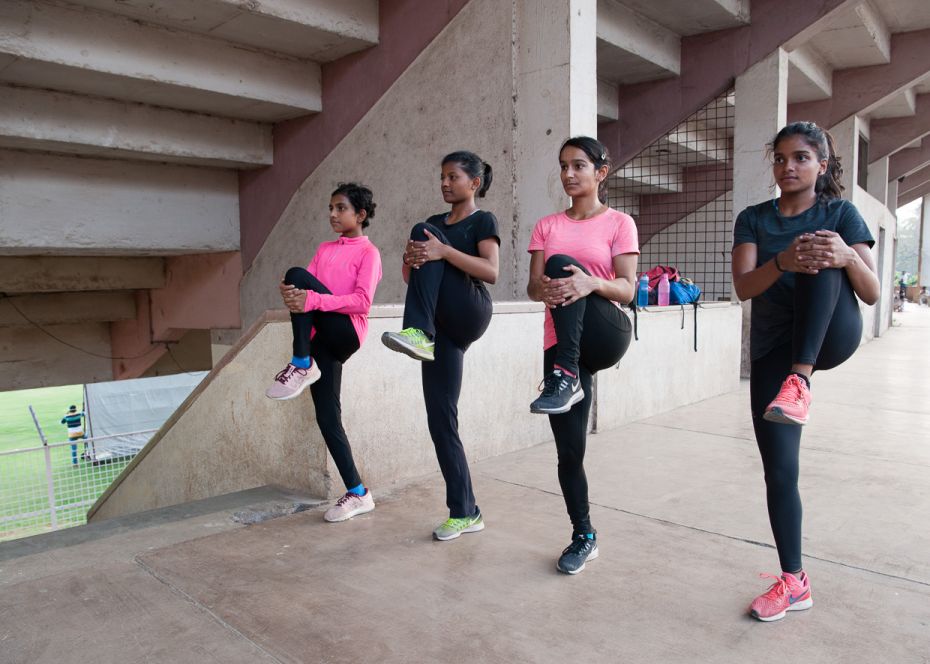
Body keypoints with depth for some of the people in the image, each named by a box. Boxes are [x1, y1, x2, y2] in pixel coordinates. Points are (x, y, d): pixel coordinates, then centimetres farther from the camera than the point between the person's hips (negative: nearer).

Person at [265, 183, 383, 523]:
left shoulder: (368, 252, 0)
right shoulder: (324, 249, 21)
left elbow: (363, 301, -14)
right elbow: (305, 289, 10)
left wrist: (311, 300, -24)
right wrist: (290, 294, -15)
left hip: (346, 332, -7)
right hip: (322, 337, 7)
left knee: (297, 274, -23)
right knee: (327, 417, 2)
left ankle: (301, 366, -16)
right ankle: (358, 493, 11)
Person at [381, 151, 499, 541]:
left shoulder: (483, 221, 3)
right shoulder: (434, 223, 22)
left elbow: (491, 272, -13)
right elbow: (410, 277, 16)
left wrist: (444, 251, -23)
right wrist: (411, 260, -8)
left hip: (470, 314, -6)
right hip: (443, 327, 6)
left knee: (423, 230, -19)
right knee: (440, 419, -1)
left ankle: (418, 333, -31)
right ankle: (465, 513, 7)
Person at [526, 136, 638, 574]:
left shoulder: (619, 223, 4)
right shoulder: (547, 226, 13)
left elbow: (626, 289, -6)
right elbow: (533, 286, 3)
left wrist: (591, 283, -28)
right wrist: (543, 289, -22)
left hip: (604, 335, -3)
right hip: (560, 343, 4)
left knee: (562, 262, -28)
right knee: (569, 451, 2)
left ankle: (565, 380, -33)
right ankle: (584, 536, 22)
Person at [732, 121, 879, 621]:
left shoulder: (841, 214, 5)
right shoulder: (754, 219, 7)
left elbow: (871, 294, -1)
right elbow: (743, 287, -8)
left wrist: (846, 256, -23)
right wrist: (783, 262, -30)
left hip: (832, 335, -1)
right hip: (773, 347, 2)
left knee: (821, 252, -28)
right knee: (779, 469, -4)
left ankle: (801, 382, -37)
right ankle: (794, 582, 13)